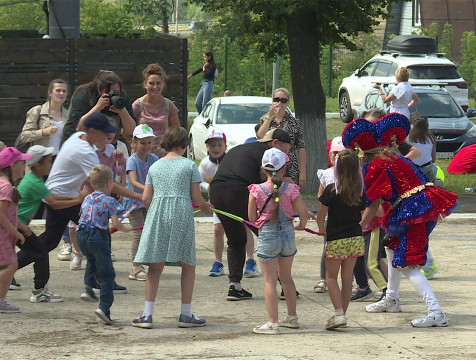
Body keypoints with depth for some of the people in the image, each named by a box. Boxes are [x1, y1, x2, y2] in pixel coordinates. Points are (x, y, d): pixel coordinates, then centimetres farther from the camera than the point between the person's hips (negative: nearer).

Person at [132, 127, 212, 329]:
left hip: (157, 214, 3)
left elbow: (145, 198, 10)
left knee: (155, 266, 5)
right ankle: (186, 314, 9)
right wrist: (204, 206, 24)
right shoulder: (189, 165, 3)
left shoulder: (155, 166, 13)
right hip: (182, 214, -3)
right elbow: (196, 197, 2)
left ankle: (147, 314, -2)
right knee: (188, 266, 9)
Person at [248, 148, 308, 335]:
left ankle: (272, 323, -3)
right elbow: (304, 214, -5)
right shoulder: (291, 190, -7)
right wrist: (300, 226, 17)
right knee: (286, 277, 21)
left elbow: (252, 218, -3)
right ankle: (292, 317, 29)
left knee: (270, 281, 0)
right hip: (287, 234, 3)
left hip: (267, 235, -3)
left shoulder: (256, 191, -10)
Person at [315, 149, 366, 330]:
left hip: (335, 240, -4)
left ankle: (339, 314, -6)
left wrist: (321, 228, 11)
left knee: (331, 277, 8)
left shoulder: (331, 190, -14)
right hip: (355, 238, 4)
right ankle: (342, 314, 18)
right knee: (347, 277, 13)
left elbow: (320, 214, -10)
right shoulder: (361, 190, -1)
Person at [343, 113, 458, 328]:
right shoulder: (397, 159, 19)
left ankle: (436, 313, -22)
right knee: (393, 249, 27)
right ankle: (391, 300, 42)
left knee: (407, 265, -10)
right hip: (427, 206, 10)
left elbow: (373, 206, -10)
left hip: (413, 213, -10)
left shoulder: (376, 166, -6)